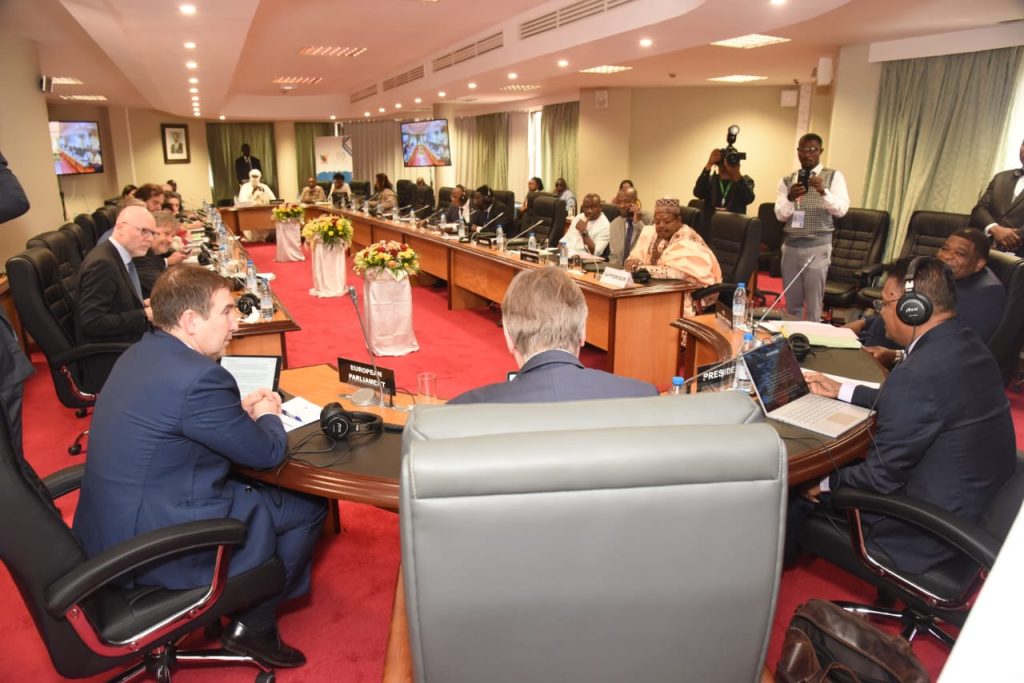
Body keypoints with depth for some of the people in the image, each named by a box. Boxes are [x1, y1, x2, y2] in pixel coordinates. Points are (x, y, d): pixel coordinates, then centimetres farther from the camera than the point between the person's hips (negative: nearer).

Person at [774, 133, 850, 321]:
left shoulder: (834, 176, 1)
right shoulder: (787, 180, 9)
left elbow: (842, 210, -10)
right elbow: (780, 215, 0)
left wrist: (823, 192, -27)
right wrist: (790, 198, -20)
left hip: (817, 247, -3)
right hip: (790, 246, 3)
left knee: (813, 304, -2)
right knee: (791, 303, 11)